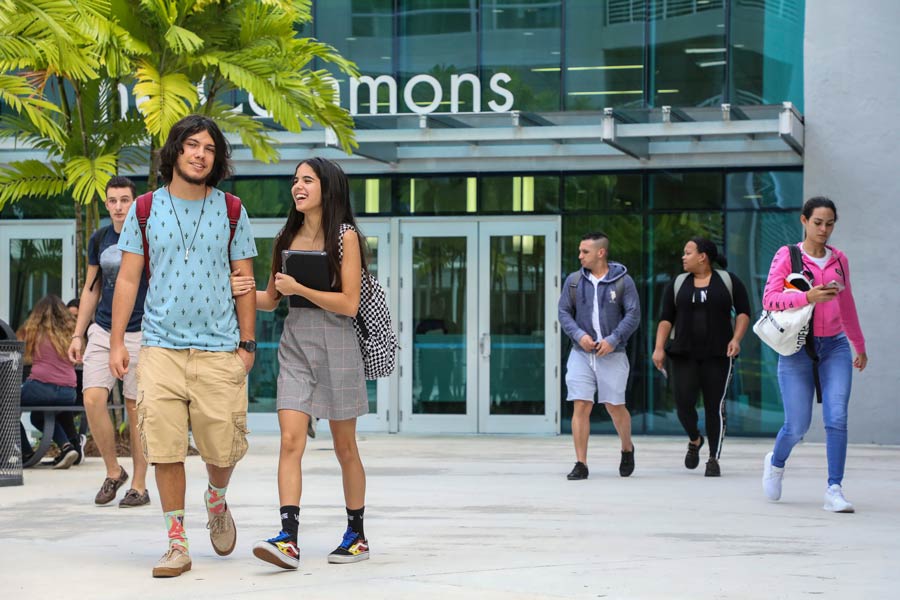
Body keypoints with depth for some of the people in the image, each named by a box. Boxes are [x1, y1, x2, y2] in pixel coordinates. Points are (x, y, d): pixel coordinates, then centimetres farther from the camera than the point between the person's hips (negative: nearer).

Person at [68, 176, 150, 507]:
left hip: (139, 334, -4)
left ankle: (139, 486, 8)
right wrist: (78, 334, 12)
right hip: (102, 331, 4)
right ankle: (113, 471, 8)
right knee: (93, 399, -10)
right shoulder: (99, 239, 9)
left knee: (135, 408, -1)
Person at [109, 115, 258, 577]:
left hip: (219, 348, 0)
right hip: (161, 345, 0)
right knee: (165, 447, -5)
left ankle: (217, 502, 32)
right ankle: (177, 543, 4)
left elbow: (244, 280, 8)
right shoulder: (145, 209, 6)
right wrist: (116, 341, 1)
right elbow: (128, 278, 7)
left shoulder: (231, 211, 6)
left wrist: (247, 342, 2)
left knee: (222, 447, -1)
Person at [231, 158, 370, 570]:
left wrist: (298, 288, -16)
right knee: (291, 441, -11)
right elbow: (271, 300, 16)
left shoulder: (345, 236, -5)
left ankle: (357, 535, 22)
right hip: (294, 345, 4)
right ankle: (288, 539, -19)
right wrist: (245, 292, -5)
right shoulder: (287, 238, 10)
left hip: (334, 345, -4)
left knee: (344, 446, 8)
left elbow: (349, 303, -11)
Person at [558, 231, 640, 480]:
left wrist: (613, 340, -15)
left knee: (615, 406, 1)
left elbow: (633, 314, -4)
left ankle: (627, 449, 29)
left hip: (612, 355, -2)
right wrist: (579, 335, -10)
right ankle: (581, 464, -2)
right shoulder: (574, 280, 6)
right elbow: (564, 312, 7)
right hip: (581, 354, 2)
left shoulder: (623, 281, -2)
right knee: (581, 406, -6)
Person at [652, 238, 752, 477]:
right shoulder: (677, 284, 8)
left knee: (715, 406, -3)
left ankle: (714, 459, 5)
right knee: (683, 402, -8)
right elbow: (666, 318, 7)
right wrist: (659, 348, -4)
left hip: (718, 355, -2)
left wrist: (736, 338, -9)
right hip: (685, 354, 2)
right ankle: (694, 440, 21)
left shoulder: (728, 281, 2)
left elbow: (743, 312, 5)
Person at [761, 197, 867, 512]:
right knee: (797, 425, -2)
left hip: (835, 346, 3)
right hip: (797, 348, -3)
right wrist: (807, 297, -26)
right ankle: (775, 463, 30)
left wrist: (860, 346, 31)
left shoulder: (839, 260, 11)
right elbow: (769, 299, -12)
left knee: (837, 418, -12)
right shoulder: (786, 256, -1)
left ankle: (834, 489, -10)